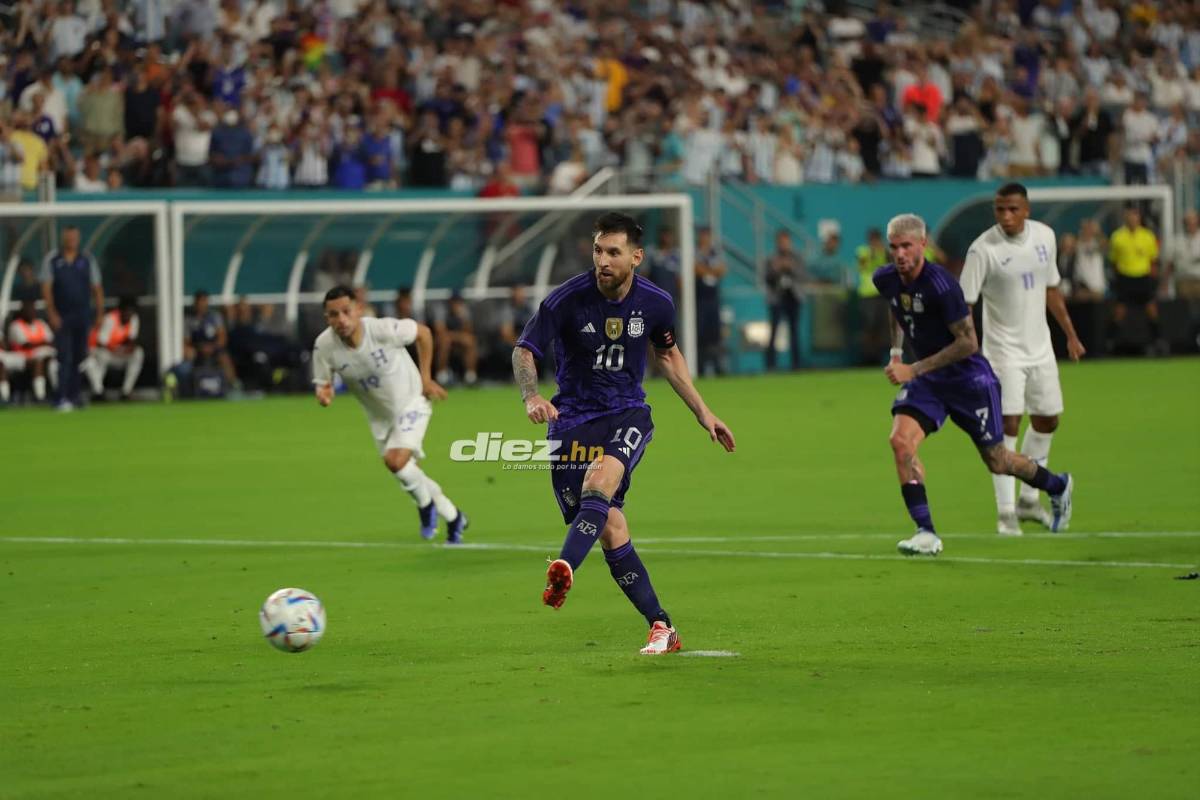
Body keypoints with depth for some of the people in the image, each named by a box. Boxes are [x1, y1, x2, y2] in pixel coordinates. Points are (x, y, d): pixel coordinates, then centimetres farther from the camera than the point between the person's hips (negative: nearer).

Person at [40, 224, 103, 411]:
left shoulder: (87, 260, 7)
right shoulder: (52, 260, 0)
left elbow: (97, 288, 9)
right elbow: (46, 288, -3)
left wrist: (99, 313, 3)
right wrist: (52, 313, -12)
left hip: (83, 315, 3)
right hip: (61, 316, -3)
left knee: (79, 356, 6)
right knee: (65, 357, -10)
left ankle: (74, 395, 14)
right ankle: (62, 398, -14)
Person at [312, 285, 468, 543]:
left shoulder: (384, 329, -30)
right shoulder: (324, 346, -22)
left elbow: (423, 332, -12)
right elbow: (322, 384, -9)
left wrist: (425, 378, -10)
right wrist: (324, 395, -34)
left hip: (411, 403, -5)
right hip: (380, 417, 5)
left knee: (396, 460, -26)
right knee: (408, 476, 12)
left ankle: (425, 504, 5)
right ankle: (453, 518, 37)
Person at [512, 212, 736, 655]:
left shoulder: (655, 303, -3)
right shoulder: (566, 300, -12)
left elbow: (667, 353, 17)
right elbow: (524, 351, -7)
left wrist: (702, 412, 17)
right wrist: (531, 396, -28)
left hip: (627, 415, 0)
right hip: (573, 418, 0)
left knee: (601, 478, -33)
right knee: (611, 532, -7)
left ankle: (565, 569, -54)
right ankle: (662, 629, 3)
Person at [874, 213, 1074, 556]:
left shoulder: (939, 284, -27)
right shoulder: (886, 279, -6)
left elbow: (968, 343, -25)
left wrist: (913, 370, -25)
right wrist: (896, 350, 12)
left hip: (969, 377, -6)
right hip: (927, 379, 6)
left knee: (997, 461, 8)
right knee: (900, 440, -19)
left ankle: (1058, 487, 39)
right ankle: (926, 533, -17)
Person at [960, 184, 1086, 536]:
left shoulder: (1044, 236, 1)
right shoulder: (983, 249, -16)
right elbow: (964, 305, -16)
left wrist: (1070, 334, 18)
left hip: (1040, 348, 6)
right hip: (1004, 351, -6)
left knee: (1047, 421, 13)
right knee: (1007, 426, -13)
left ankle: (1028, 501, 29)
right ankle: (1006, 513, -8)